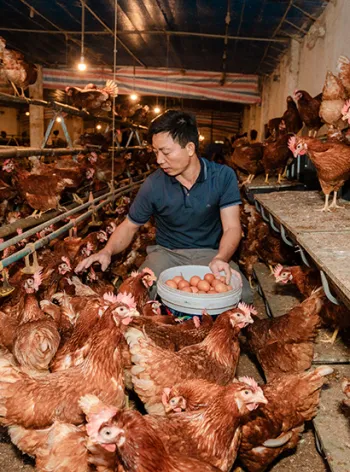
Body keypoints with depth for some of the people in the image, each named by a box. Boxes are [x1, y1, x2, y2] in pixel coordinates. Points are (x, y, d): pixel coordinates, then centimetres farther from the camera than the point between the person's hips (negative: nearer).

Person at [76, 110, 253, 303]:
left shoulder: (223, 176, -10)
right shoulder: (153, 184, -8)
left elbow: (231, 227, -13)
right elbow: (129, 226, 3)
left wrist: (221, 258, -35)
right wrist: (107, 251, -18)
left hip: (210, 253, 0)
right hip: (167, 253, 1)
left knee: (242, 297, -29)